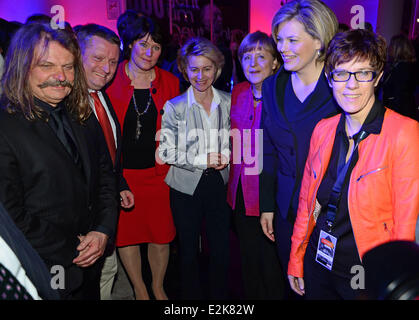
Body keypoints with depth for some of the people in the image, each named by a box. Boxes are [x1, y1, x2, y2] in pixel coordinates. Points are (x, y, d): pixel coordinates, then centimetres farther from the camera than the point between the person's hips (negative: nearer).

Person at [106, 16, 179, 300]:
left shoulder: (169, 82, 4)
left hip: (158, 171, 1)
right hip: (120, 172, -1)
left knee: (161, 234, 9)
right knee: (126, 233, 11)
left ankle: (158, 287, 37)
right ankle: (140, 290, 36)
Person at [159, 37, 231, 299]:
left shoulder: (228, 102, 3)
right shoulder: (174, 107, -5)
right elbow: (166, 152, -7)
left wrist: (226, 155, -7)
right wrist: (203, 160, -15)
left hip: (218, 183, 2)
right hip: (186, 187, -2)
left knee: (222, 249, 8)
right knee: (189, 251, 12)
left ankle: (220, 296, 29)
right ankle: (191, 294, 33)